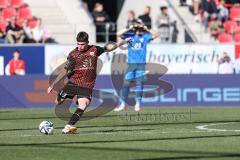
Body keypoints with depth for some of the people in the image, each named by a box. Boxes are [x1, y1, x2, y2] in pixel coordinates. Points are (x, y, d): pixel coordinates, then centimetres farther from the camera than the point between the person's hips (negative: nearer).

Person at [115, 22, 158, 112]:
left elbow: (156, 35, 1)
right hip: (131, 64, 0)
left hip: (141, 64, 0)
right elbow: (119, 34, -4)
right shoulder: (130, 36, 8)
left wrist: (147, 29, -7)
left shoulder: (145, 37, 9)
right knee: (126, 83, -3)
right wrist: (129, 29, -8)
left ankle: (138, 104, 2)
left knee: (139, 83, -4)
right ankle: (123, 104, 2)